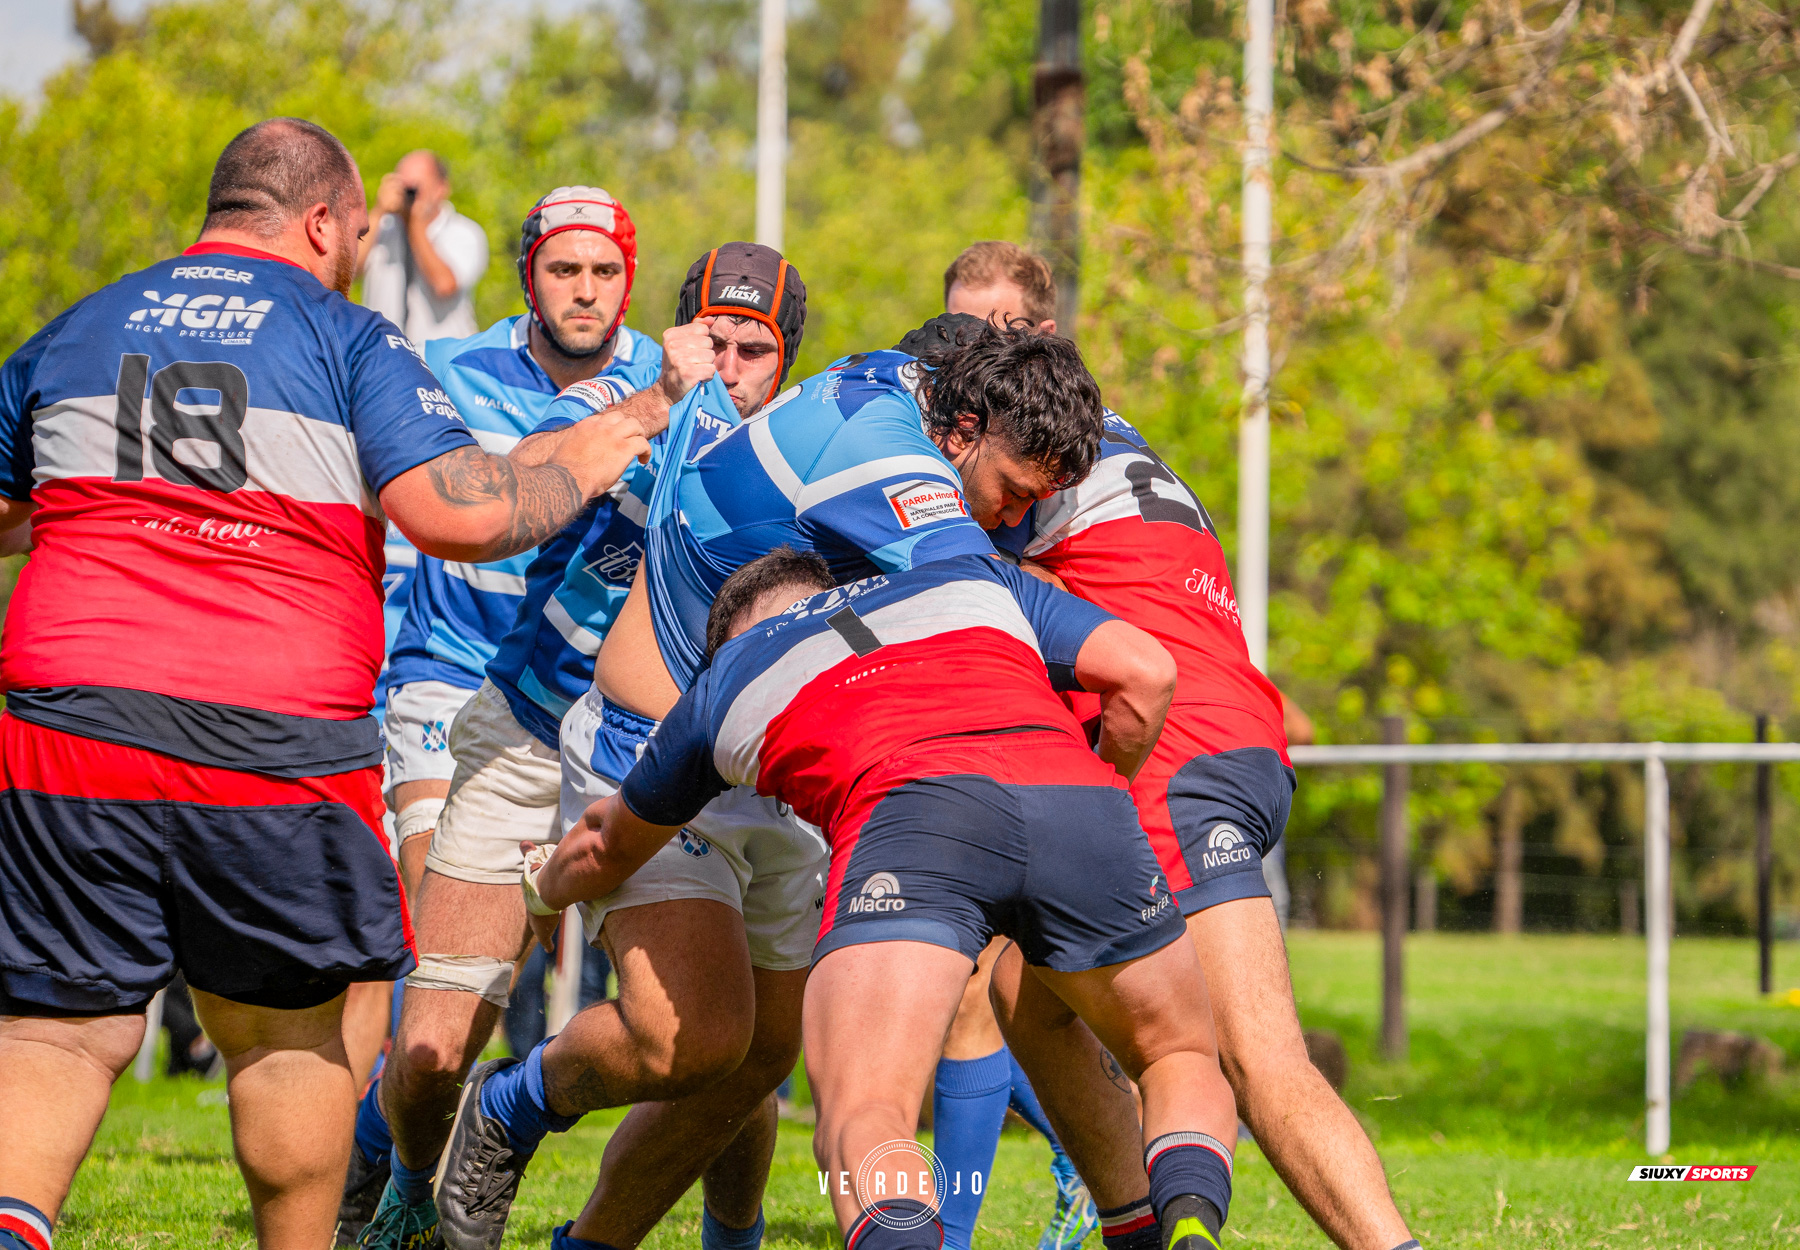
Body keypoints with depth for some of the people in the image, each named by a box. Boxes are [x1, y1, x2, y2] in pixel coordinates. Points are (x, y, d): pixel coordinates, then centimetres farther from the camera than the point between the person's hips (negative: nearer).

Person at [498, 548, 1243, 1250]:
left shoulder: (725, 681, 36)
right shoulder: (978, 581, 39)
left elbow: (607, 851, 52)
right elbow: (1144, 672, 23)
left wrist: (544, 893, 74)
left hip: (911, 807, -2)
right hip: (1076, 791, 2)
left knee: (862, 1129, -7)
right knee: (1183, 1065, 21)